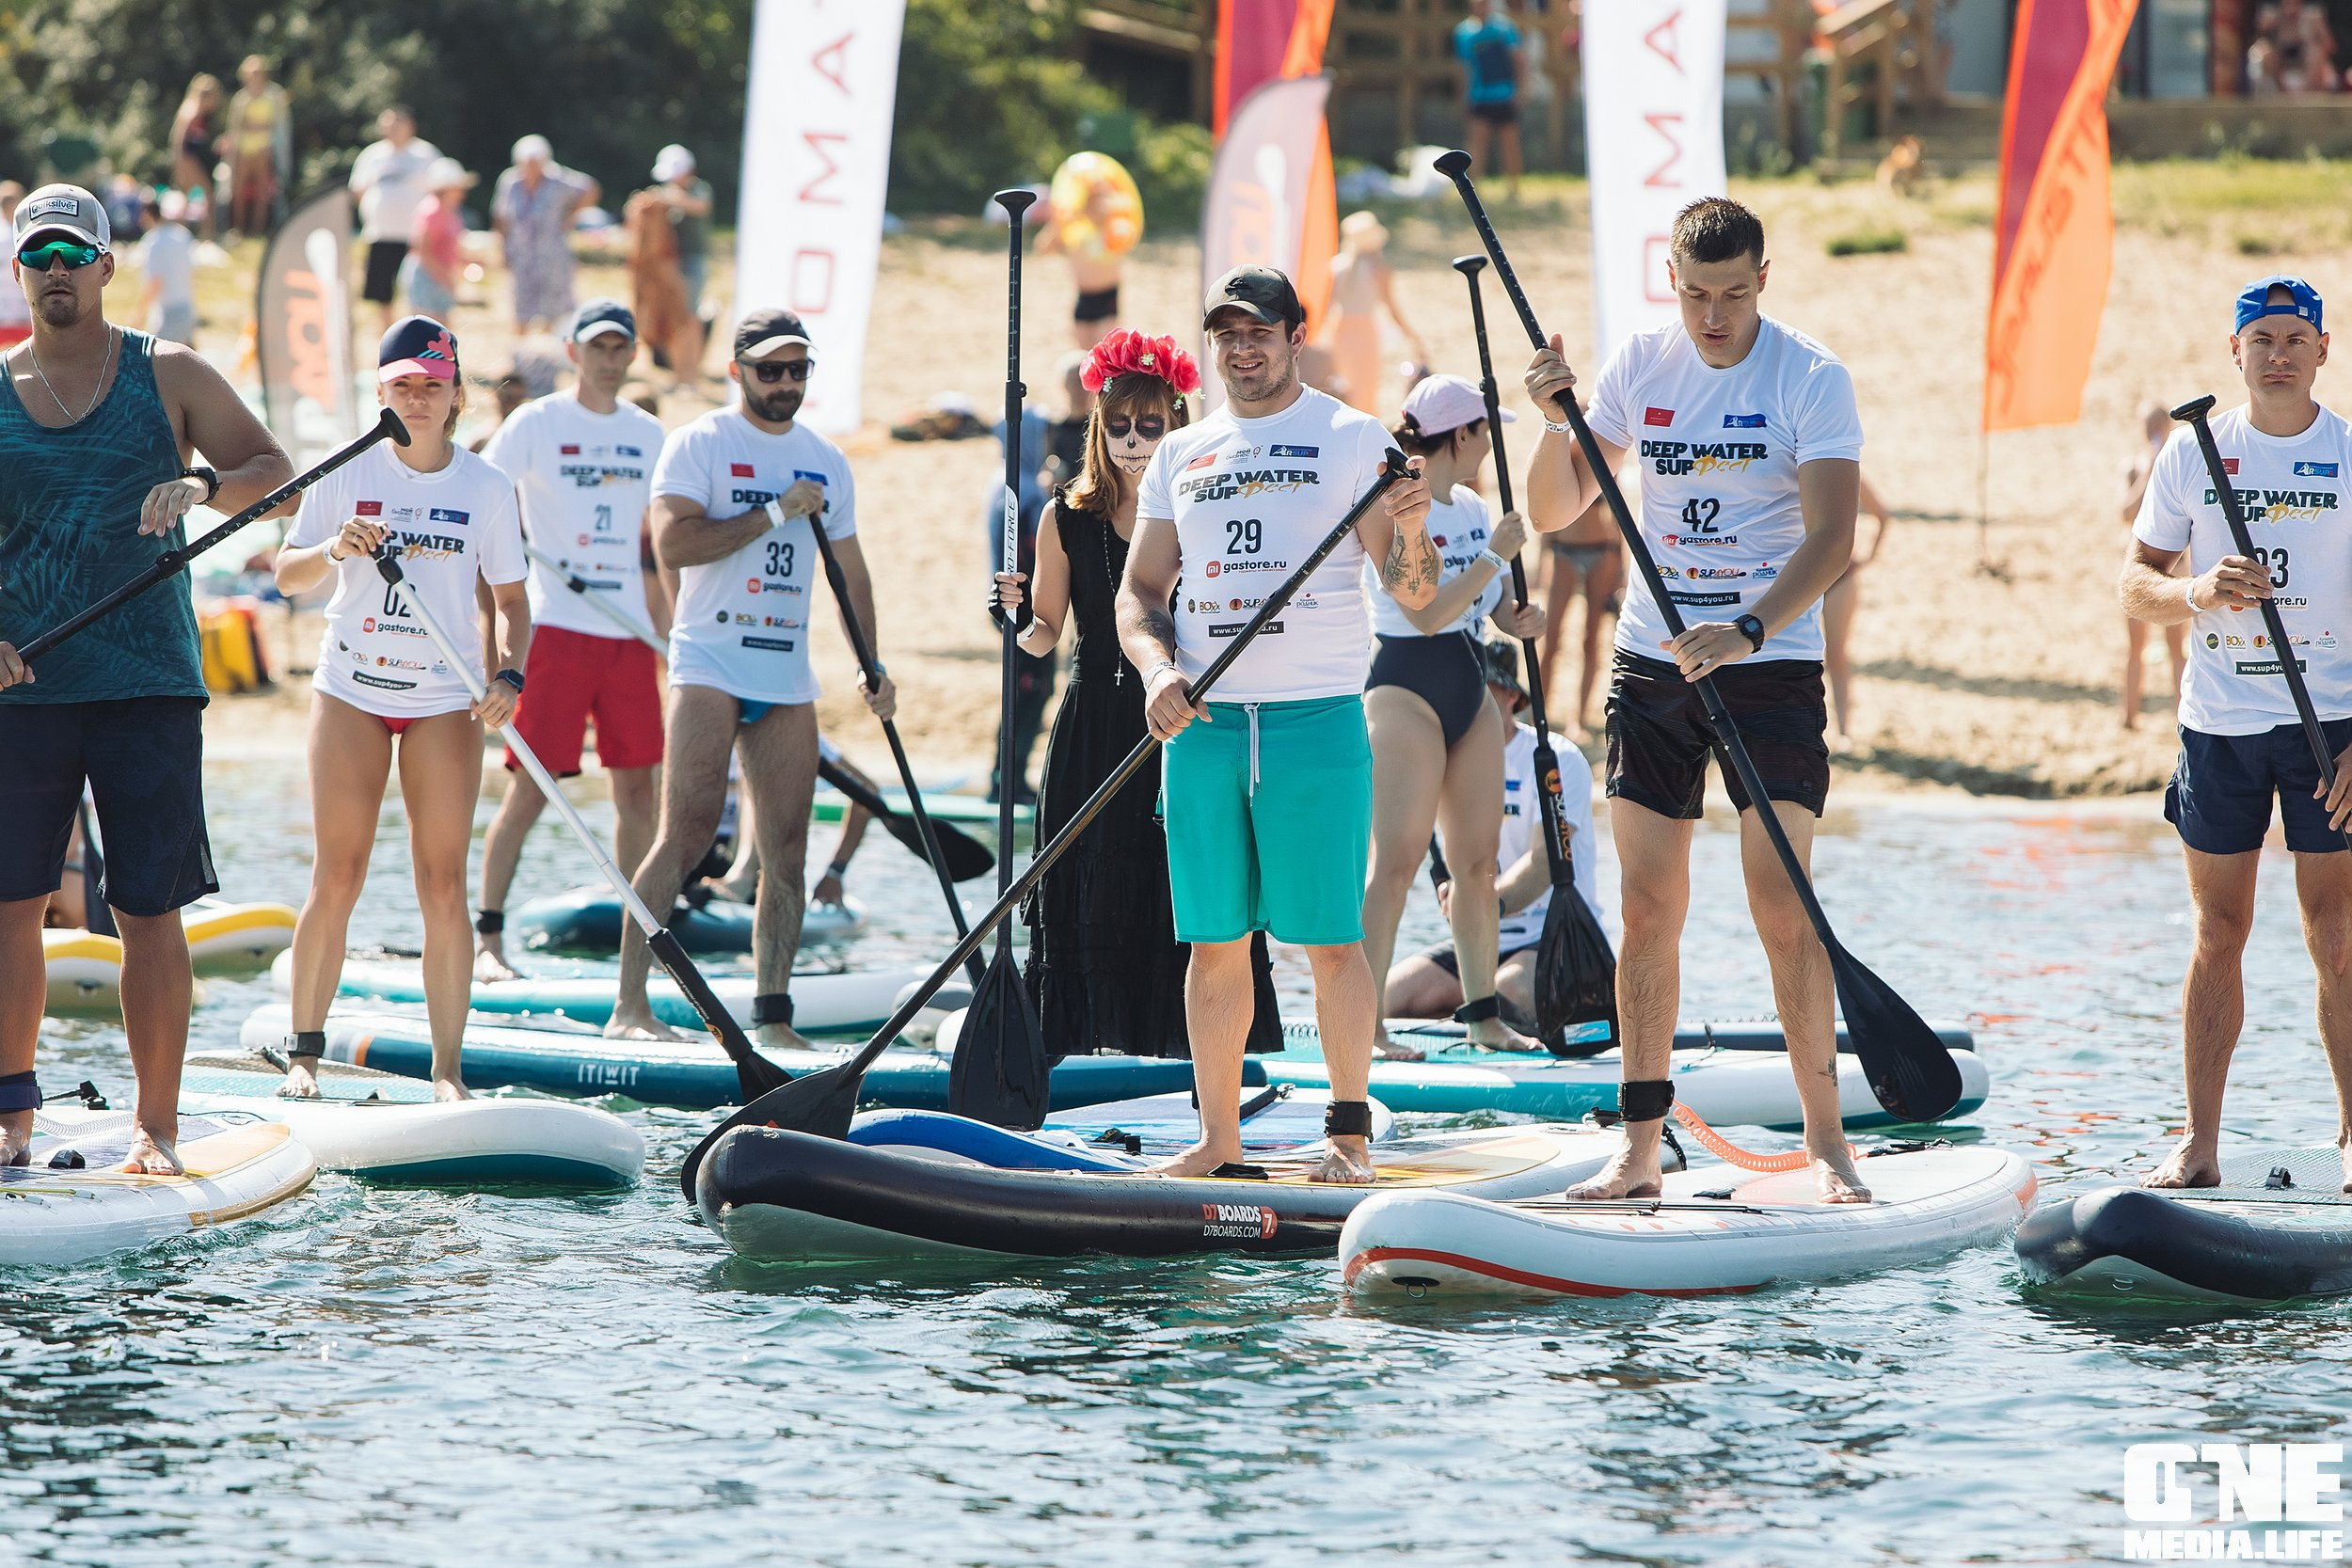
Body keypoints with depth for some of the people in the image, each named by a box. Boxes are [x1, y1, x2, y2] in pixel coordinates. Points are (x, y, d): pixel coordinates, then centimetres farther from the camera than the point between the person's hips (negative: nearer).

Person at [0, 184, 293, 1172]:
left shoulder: (168, 377, 6)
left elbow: (275, 473, 4)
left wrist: (203, 484, -18)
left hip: (147, 683, -1)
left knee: (150, 911, -2)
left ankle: (156, 1128, 3)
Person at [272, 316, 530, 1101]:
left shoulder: (486, 486, 2)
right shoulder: (349, 471, 0)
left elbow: (511, 599, 6)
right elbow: (286, 573, 0)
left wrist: (509, 676, -11)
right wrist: (333, 549, -22)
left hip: (445, 698, 0)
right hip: (352, 688, 0)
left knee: (443, 889, -4)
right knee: (337, 880, -4)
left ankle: (448, 1068, 1)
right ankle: (303, 1054, 7)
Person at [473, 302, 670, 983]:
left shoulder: (648, 435, 13)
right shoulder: (535, 424, -2)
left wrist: (670, 628, 19)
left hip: (628, 634, 5)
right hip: (556, 628, -5)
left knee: (637, 787, 5)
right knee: (530, 790, -7)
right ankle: (486, 937, -2)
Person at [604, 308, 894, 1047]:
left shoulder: (827, 461, 16)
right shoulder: (699, 444, -2)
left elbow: (850, 571, 24)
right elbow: (673, 542, -15)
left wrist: (872, 666, 15)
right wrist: (775, 514, -14)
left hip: (787, 675, 6)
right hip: (710, 663, -6)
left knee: (787, 851, 1)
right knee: (688, 833, -14)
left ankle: (773, 1014, 6)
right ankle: (629, 1006, -13)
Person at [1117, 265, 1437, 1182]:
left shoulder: (1352, 440, 3)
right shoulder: (1179, 457, 15)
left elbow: (1412, 594, -1)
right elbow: (1140, 591, 15)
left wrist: (1411, 531, -23)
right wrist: (1157, 668, -5)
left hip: (1317, 718, -4)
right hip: (1201, 722, 4)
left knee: (1330, 936, -4)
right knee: (1214, 939, 4)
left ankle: (1349, 1131, 3)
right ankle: (1218, 1136, 10)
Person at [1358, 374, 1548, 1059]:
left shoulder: (1473, 507, 12)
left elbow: (1498, 606, 18)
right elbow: (1428, 612, -22)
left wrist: (1521, 618, -3)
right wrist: (1495, 554, -19)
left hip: (1470, 692, 8)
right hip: (1405, 690, -8)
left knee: (1477, 858, 8)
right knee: (1397, 860, -11)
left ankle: (1483, 1014, 14)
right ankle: (1365, 1022, -12)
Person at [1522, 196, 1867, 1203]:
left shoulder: (1812, 380, -9)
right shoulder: (1639, 366, 3)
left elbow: (1831, 536, -18)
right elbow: (1555, 513, 5)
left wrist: (1747, 631, -31)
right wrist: (1557, 423, -14)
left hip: (1770, 661, -4)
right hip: (1654, 659, 4)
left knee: (1782, 908, -9)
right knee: (1649, 909, 2)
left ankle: (1824, 1140, -2)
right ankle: (1640, 1148, 7)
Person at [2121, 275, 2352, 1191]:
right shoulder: (2191, 454, 6)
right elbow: (2135, 585, 6)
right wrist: (2195, 593, -17)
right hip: (2217, 721, 2)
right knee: (2218, 934, 4)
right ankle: (2198, 1142, 8)